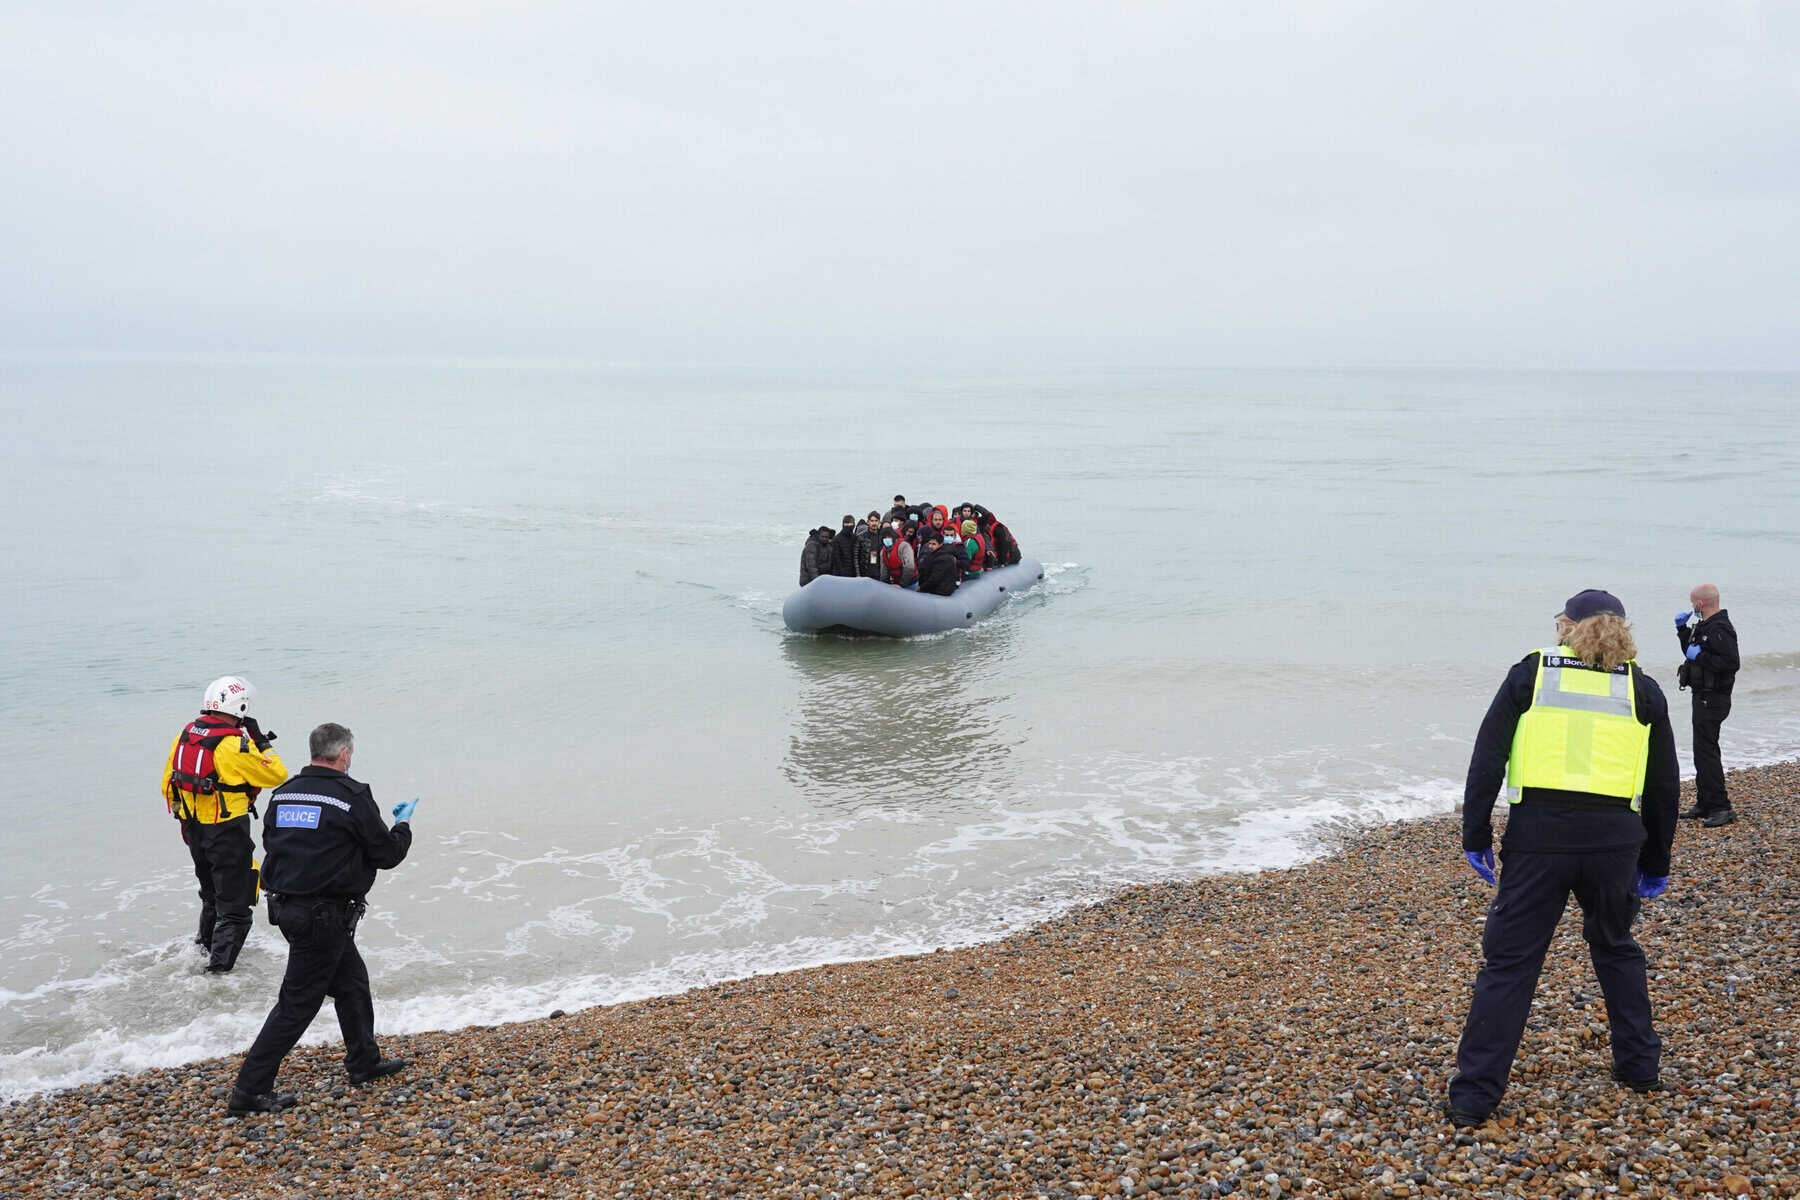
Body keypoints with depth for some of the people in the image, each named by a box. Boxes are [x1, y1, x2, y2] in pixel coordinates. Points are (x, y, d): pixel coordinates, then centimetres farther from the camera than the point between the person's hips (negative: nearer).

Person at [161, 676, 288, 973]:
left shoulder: (186, 734, 1)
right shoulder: (234, 744, -22)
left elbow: (168, 783, 11)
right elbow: (277, 775, -15)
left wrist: (183, 815, 23)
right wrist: (261, 743, -5)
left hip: (194, 830, 8)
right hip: (228, 834, -8)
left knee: (211, 891, 29)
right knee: (234, 903, 5)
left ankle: (207, 941, 46)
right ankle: (220, 961, 5)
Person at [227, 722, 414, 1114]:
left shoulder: (283, 793, 5)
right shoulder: (352, 796, -15)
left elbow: (270, 842, 18)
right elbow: (387, 854, -7)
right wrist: (403, 827, 13)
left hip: (286, 905, 8)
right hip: (325, 916, -8)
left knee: (352, 980, 22)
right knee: (298, 1001, 0)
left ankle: (364, 1061, 34)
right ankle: (250, 1089, 4)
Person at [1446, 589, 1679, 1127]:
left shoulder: (1531, 672, 6)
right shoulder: (1641, 689, 11)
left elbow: (1487, 759, 0)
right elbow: (1665, 785, 14)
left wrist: (1476, 836, 4)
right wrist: (1654, 863, 23)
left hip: (1538, 834, -2)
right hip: (1615, 839, 2)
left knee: (1509, 960, 3)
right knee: (1615, 947, 27)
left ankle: (1474, 1093, 3)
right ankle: (1639, 1064, 35)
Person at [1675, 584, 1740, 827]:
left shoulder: (1719, 630, -19)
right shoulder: (1705, 626, 14)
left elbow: (1731, 662, -29)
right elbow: (1691, 652, 28)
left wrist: (1700, 656, -22)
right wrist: (1683, 630, 17)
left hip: (1712, 700, -11)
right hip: (1704, 698, 11)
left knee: (1706, 751, -10)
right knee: (1703, 751, 16)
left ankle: (1721, 808, -6)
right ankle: (1704, 804, 24)